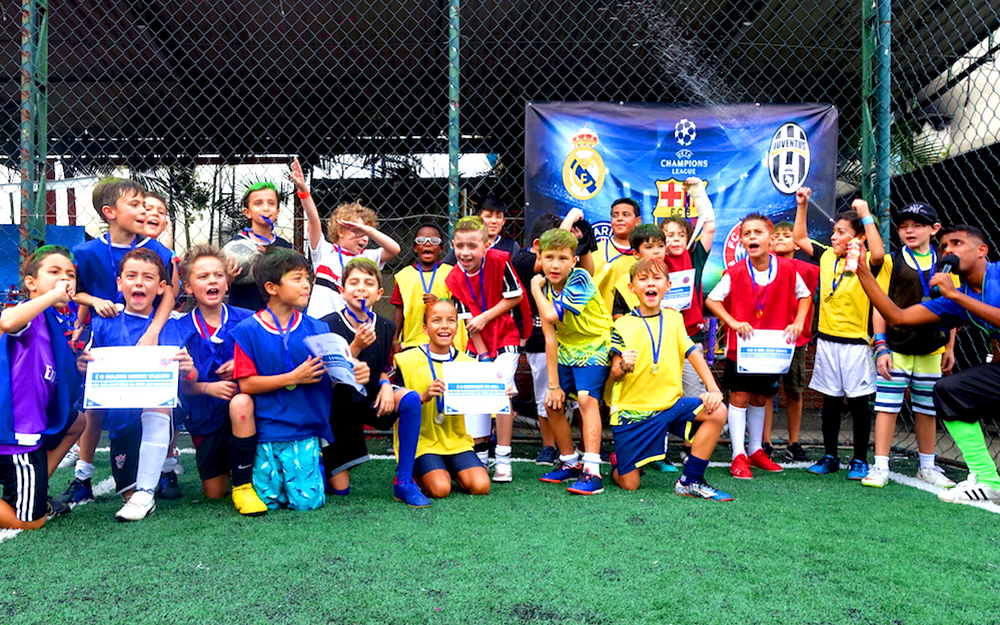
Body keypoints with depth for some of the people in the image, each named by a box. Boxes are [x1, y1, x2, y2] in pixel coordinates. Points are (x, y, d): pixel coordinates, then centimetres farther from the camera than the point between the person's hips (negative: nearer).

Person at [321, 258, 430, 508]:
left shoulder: (385, 327, -3)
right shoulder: (328, 325, -15)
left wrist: (385, 384, -14)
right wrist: (356, 347, -32)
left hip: (369, 398, 3)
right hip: (338, 404, -3)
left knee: (411, 399, -30)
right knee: (340, 490, -2)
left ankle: (404, 481, -18)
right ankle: (326, 459, 35)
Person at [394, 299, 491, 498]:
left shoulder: (467, 362, 5)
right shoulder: (408, 361, -6)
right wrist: (424, 397, -25)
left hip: (457, 440, 3)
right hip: (422, 441, -3)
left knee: (481, 486, -16)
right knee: (440, 489, -23)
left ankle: (452, 472, 16)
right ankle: (415, 473, 11)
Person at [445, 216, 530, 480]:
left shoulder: (499, 260, -17)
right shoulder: (453, 279, -9)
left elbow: (515, 297, -11)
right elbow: (468, 320, -7)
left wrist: (486, 317, -16)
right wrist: (482, 355, -11)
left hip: (505, 338, -3)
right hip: (476, 343, 4)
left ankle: (503, 460, -2)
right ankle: (479, 456, 19)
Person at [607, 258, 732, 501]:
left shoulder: (673, 319, 7)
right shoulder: (623, 325, -5)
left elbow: (694, 354, 4)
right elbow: (614, 374, -6)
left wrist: (713, 389, -10)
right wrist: (623, 366, -30)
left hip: (669, 403, 4)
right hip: (632, 409, -3)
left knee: (717, 412, -20)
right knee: (629, 484, -6)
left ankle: (689, 482, -6)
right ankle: (617, 463, 33)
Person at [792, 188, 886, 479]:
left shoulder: (865, 262, -8)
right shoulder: (827, 257, 7)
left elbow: (878, 254, -31)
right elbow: (800, 239, 16)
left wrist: (866, 215, -27)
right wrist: (802, 205, 8)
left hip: (855, 343, -5)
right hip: (826, 341, 5)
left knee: (859, 402, 4)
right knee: (830, 401, 11)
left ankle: (860, 460, 16)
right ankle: (830, 456, 21)